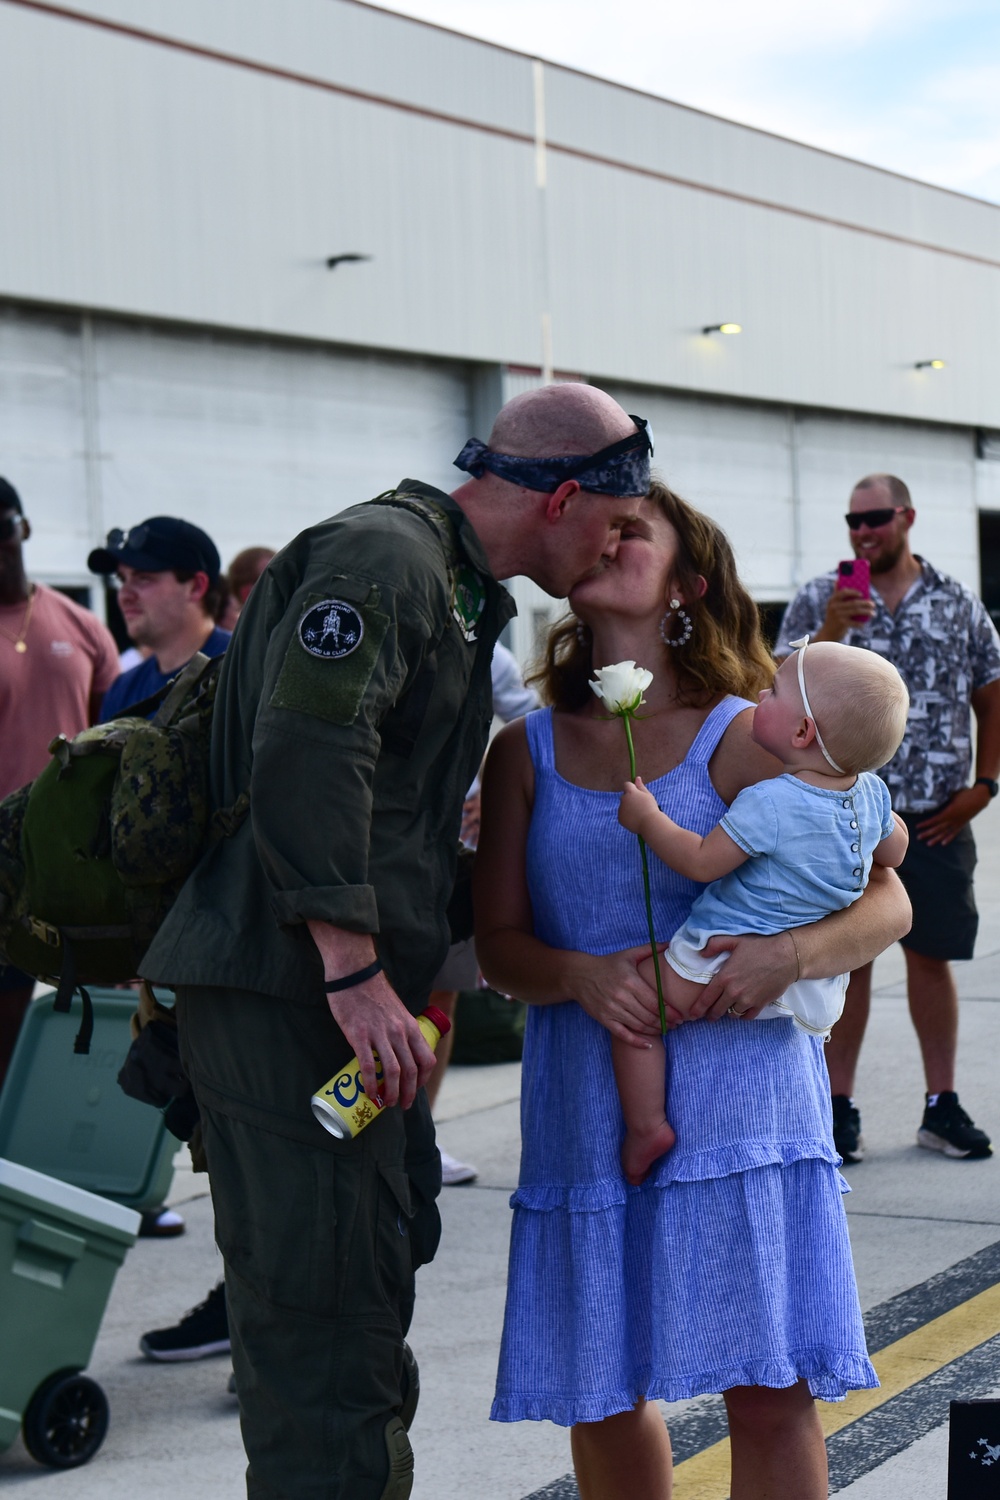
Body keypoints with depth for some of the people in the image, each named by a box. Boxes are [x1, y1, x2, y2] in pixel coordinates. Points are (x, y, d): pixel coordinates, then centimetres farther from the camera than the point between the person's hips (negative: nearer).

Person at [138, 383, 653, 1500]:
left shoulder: (450, 584, 22)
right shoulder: (382, 553, -12)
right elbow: (306, 753, -24)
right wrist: (353, 969, -25)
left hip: (347, 993, 11)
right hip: (286, 990, -11)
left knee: (374, 1273, 17)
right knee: (322, 1314, -8)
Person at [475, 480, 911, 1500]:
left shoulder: (745, 737, -1)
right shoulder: (525, 754, 8)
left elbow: (886, 899, -1)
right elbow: (497, 943, 6)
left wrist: (793, 953, -21)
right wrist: (579, 976, -15)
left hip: (737, 1097, -3)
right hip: (586, 1109, 3)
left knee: (769, 1396, -4)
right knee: (601, 1399, 10)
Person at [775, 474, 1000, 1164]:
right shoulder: (817, 601, 4)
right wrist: (831, 630, -18)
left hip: (936, 817, 1)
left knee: (931, 957, 7)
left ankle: (943, 1106, 16)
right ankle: (840, 1109, 10)